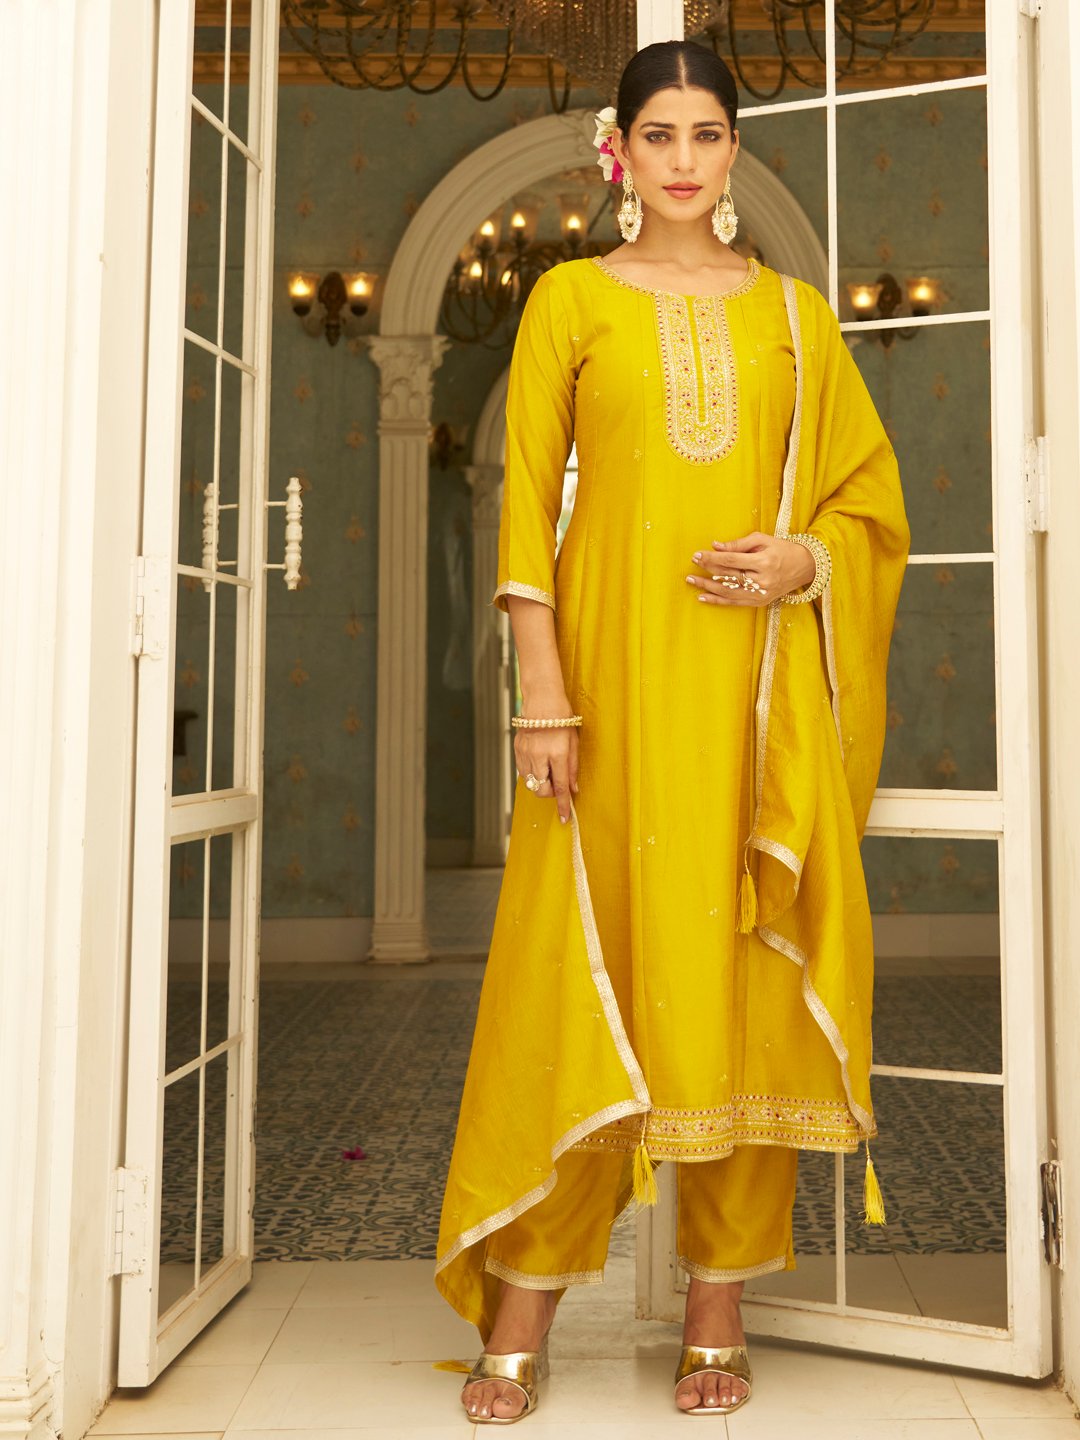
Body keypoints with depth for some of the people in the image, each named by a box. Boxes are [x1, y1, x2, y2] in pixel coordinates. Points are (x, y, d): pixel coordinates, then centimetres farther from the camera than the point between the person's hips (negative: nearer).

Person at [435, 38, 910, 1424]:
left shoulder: (795, 309, 14)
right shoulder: (571, 297, 9)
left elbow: (871, 494, 15)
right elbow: (526, 498, 1)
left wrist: (802, 558, -7)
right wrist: (543, 692, -8)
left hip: (758, 687, 2)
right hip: (614, 661, -2)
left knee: (745, 973, 3)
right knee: (579, 963, -2)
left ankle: (720, 1301, 17)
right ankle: (523, 1308, 11)